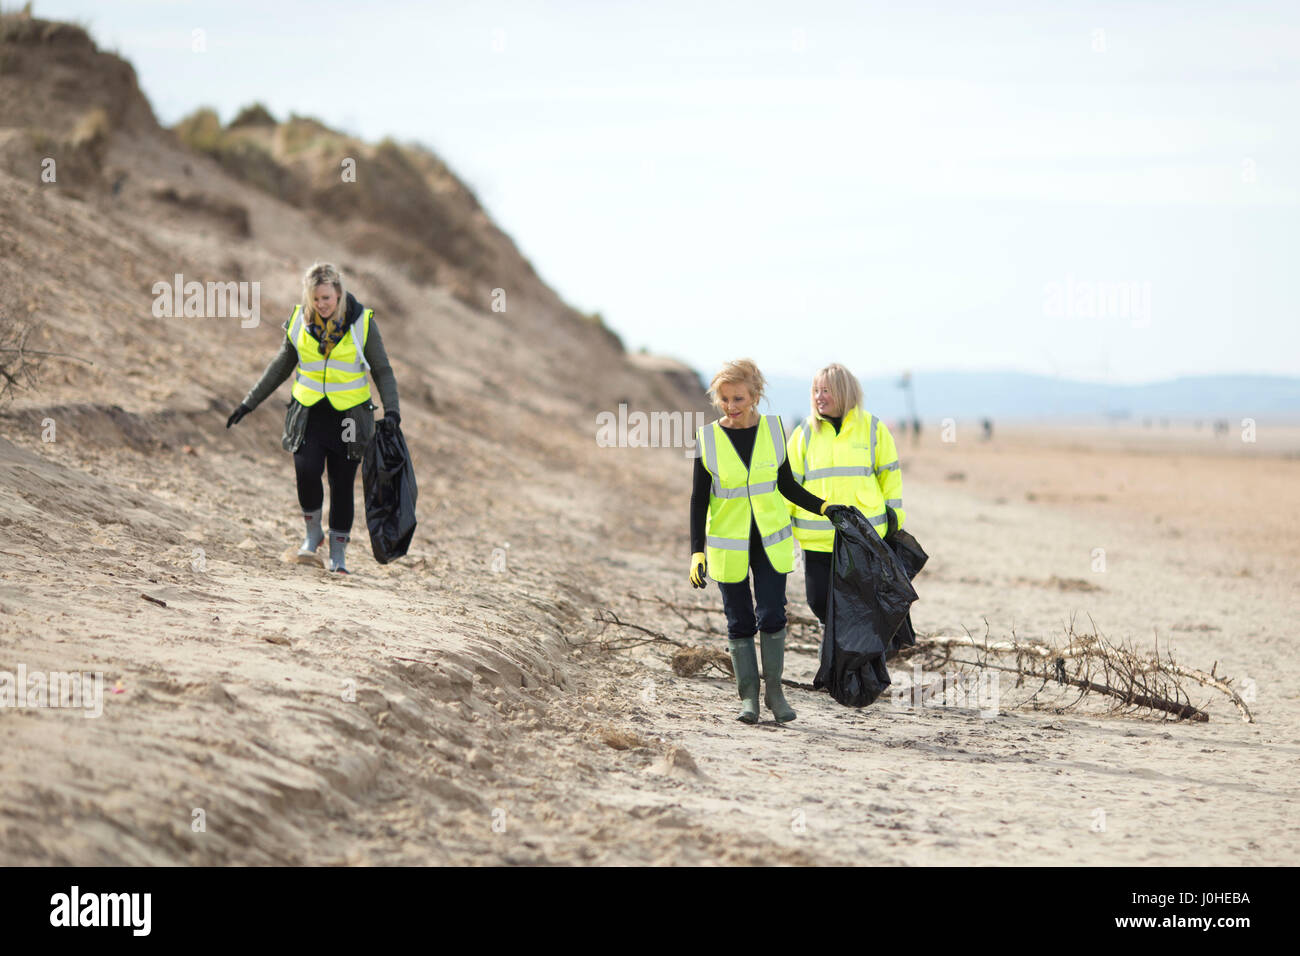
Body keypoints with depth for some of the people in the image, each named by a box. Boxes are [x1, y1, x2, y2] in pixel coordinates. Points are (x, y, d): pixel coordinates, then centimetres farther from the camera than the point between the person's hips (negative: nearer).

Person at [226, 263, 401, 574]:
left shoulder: (362, 323, -6)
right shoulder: (299, 321, 2)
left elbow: (382, 370, 0)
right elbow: (281, 366, 14)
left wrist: (391, 409, -15)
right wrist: (249, 402, 14)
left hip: (348, 416, -1)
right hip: (309, 413, 1)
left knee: (342, 484, -1)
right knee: (306, 470, -19)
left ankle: (338, 553, 12)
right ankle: (313, 532, 5)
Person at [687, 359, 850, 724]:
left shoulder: (773, 430, -3)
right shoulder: (708, 438, -8)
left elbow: (786, 485, 9)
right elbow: (699, 498, -4)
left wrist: (822, 507, -1)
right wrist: (697, 552, -10)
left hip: (771, 539, 1)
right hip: (728, 542, -1)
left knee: (772, 615, -6)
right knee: (740, 622, 2)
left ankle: (774, 690, 9)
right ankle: (748, 696, 12)